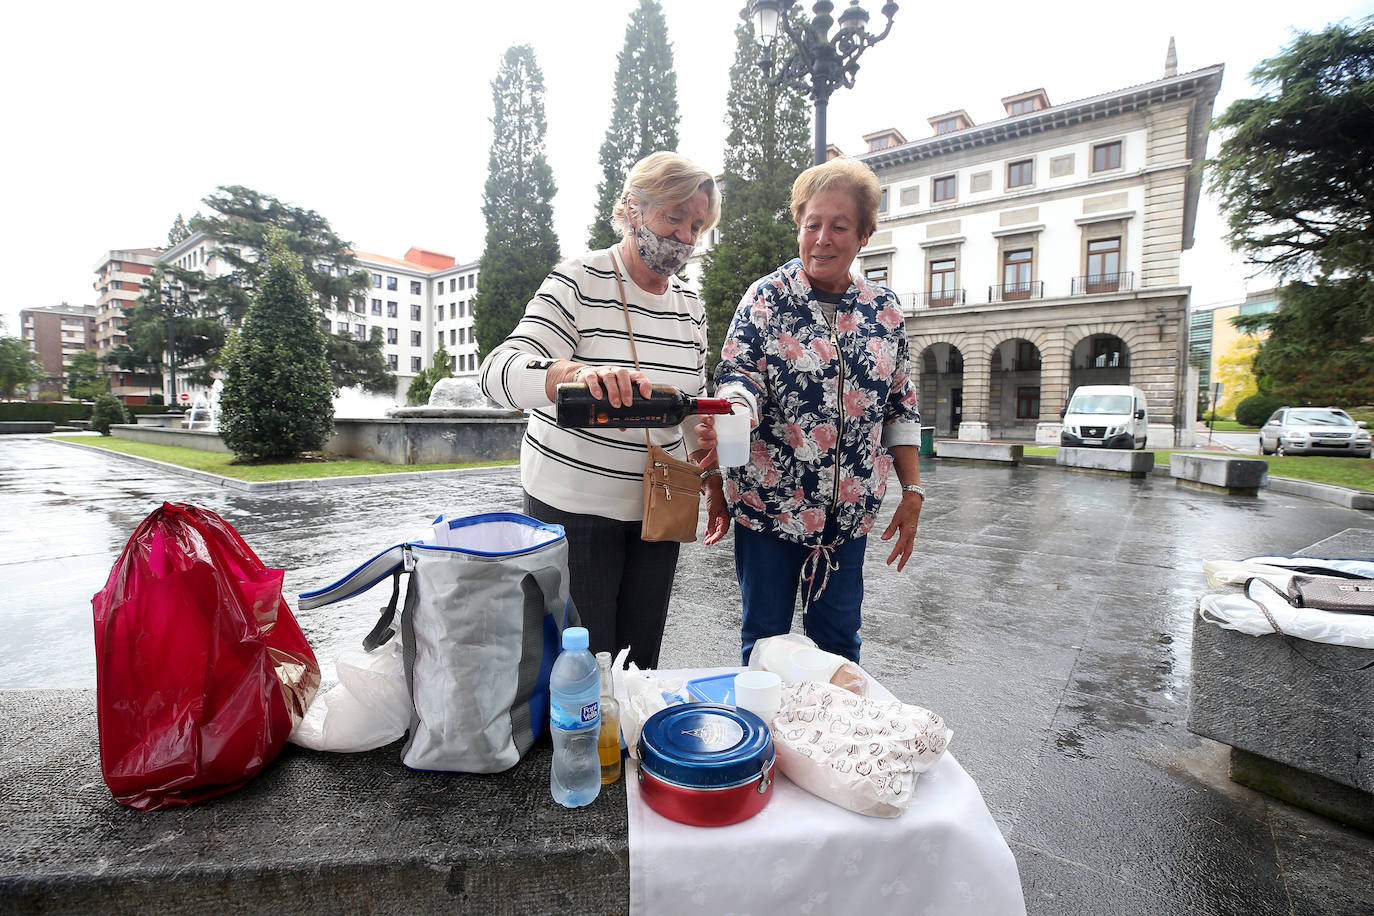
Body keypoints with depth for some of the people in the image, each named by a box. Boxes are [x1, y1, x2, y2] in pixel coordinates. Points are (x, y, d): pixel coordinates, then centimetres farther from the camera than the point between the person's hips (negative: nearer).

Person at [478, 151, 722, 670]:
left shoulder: (690, 306, 10)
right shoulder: (579, 282, -9)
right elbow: (499, 372, -21)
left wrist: (704, 437, -5)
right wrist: (577, 373, -41)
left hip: (656, 508, 5)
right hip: (572, 505, -5)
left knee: (640, 662, 12)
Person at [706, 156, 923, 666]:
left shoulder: (885, 309, 7)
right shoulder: (766, 298, -3)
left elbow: (901, 408, 10)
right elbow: (737, 377, -12)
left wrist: (912, 490, 6)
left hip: (849, 510, 3)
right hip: (768, 503, -2)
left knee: (838, 642, 14)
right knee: (764, 638, 10)